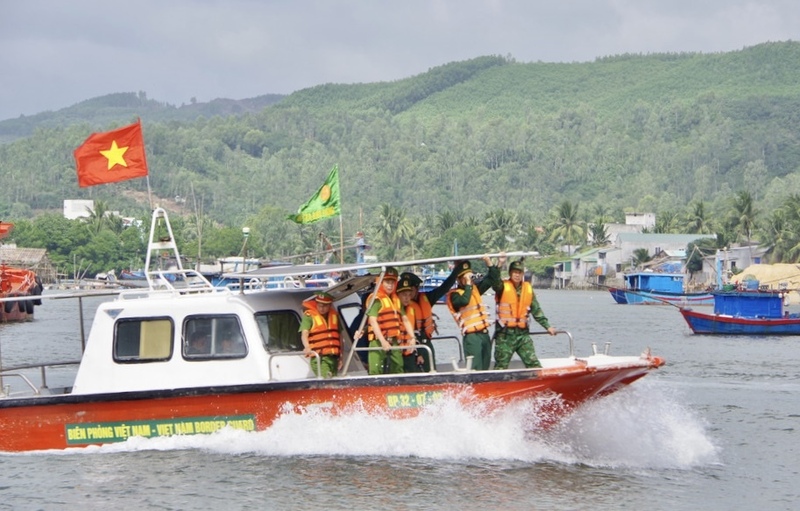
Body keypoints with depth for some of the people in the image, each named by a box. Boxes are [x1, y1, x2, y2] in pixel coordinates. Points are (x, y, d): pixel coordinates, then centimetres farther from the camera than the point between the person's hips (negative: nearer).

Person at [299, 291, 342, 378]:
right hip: (319, 357, -6)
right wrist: (307, 347, -35)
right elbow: (304, 334, -15)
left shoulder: (334, 315, 15)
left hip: (333, 357, 6)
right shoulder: (309, 316, -3)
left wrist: (340, 357, 20)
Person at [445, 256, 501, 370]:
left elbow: (492, 279, 19)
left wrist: (489, 263, 7)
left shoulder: (475, 288, 15)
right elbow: (464, 301, -27)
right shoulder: (454, 295, -6)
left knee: (485, 368, 10)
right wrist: (468, 285, -17)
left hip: (484, 334, 8)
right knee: (475, 370, -14)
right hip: (471, 336, -8)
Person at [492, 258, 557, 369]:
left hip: (523, 333, 3)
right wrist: (500, 265, -35)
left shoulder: (528, 288, 10)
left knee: (533, 363, -1)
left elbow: (536, 310, 15)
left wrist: (547, 326, 12)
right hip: (505, 335, -3)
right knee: (501, 366, 1)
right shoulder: (503, 287, -2)